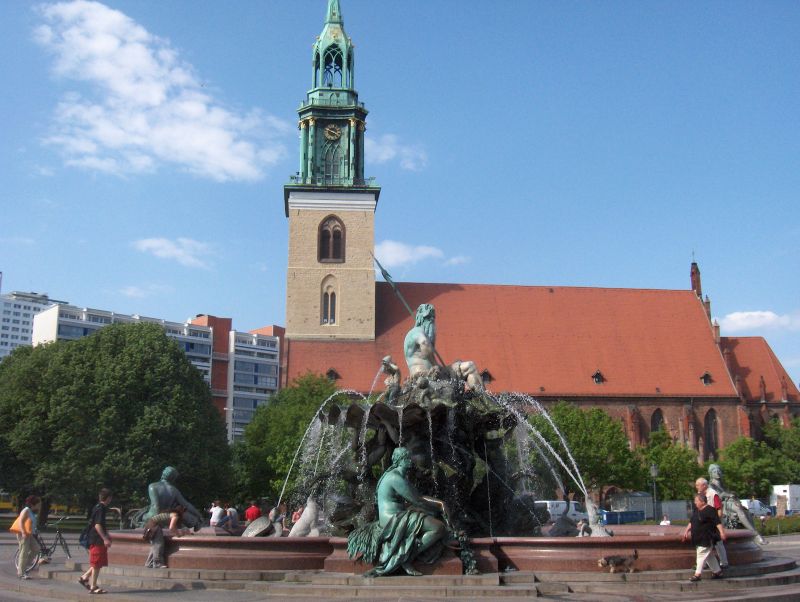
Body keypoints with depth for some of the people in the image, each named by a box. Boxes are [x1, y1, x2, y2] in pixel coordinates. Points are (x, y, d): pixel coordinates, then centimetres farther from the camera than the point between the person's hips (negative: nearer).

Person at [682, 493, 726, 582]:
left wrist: (722, 532, -29)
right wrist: (686, 531, 18)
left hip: (706, 539, -9)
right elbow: (691, 522, 21)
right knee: (709, 556, 15)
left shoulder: (710, 510, -15)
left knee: (702, 554, -8)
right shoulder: (696, 511, 12)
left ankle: (697, 574, -7)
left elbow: (718, 522, -20)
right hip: (698, 538, 9)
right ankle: (717, 571, 26)